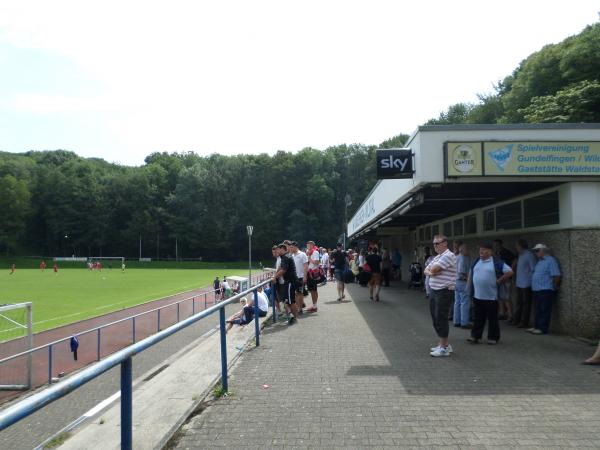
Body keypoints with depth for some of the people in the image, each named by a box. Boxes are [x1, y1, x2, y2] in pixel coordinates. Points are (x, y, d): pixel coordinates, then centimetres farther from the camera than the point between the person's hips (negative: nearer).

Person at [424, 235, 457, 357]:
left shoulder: (448, 256, -15)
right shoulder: (436, 257, 17)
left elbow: (433, 269, -22)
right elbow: (426, 271, 14)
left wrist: (431, 269, 1)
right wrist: (430, 272, -8)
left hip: (444, 291, -9)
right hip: (433, 291, 9)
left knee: (441, 319, -5)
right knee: (435, 318, 14)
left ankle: (444, 348, 4)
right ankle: (443, 344, 26)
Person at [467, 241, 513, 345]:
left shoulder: (497, 262, -7)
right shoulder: (476, 261, 11)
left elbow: (509, 272, -8)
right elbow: (471, 274, 21)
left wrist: (499, 281, -8)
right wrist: (470, 287, 13)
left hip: (491, 297, -5)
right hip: (477, 296, 5)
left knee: (493, 318, 6)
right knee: (477, 318, 10)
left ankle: (493, 338, 16)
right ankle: (475, 336, 17)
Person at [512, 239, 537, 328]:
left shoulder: (529, 255, -14)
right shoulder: (520, 255, 13)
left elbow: (533, 269, -17)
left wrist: (528, 278, -15)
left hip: (526, 284, -9)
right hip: (519, 284, 9)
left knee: (526, 303, 0)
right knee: (519, 303, 15)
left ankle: (524, 322, 7)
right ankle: (516, 320, 23)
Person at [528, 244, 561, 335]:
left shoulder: (550, 260, -10)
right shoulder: (539, 261, 19)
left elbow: (557, 275, -16)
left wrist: (554, 286, -7)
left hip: (545, 290, -9)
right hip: (536, 290, 9)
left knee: (544, 311, -5)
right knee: (538, 310, 13)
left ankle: (543, 328, -2)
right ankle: (537, 327, 20)